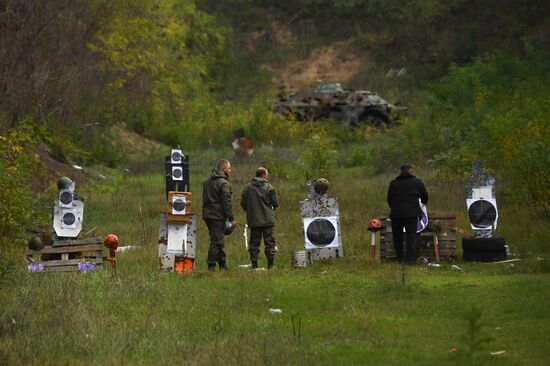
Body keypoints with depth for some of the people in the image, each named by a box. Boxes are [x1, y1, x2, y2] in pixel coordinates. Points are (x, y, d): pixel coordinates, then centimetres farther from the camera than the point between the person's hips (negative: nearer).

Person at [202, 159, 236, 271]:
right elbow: (226, 203, -16)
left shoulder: (207, 182, 14)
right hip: (218, 216, -9)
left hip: (207, 215, 9)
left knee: (218, 241, 16)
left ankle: (223, 264, 22)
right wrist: (231, 218, -11)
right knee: (216, 242, -5)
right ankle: (211, 266, -6)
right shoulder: (224, 184, -13)